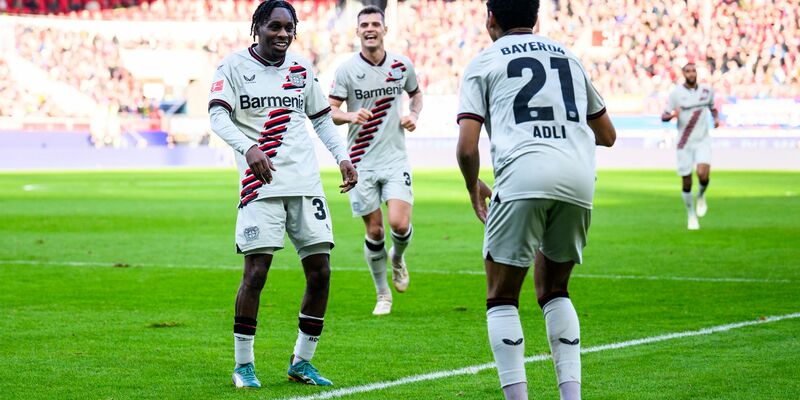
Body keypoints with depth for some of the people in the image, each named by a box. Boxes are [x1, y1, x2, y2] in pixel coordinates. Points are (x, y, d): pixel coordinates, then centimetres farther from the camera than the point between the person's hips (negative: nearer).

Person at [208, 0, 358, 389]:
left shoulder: (301, 68, 13)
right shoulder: (234, 67, -2)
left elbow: (321, 118, 22)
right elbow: (217, 115, -15)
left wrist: (343, 156, 8)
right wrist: (248, 148, -32)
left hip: (306, 183, 5)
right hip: (262, 184, -5)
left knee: (320, 272, 1)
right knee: (255, 273, -10)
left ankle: (301, 361, 15)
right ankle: (243, 365, 4)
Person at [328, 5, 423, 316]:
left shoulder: (402, 65, 3)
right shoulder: (347, 70, -4)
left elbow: (416, 93, 22)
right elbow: (330, 111, -4)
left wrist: (414, 115, 2)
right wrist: (350, 116, -25)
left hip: (395, 158, 1)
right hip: (362, 162, -1)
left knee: (400, 224, -15)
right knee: (374, 231, 3)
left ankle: (398, 257, 21)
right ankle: (383, 296, 20)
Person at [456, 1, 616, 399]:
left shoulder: (484, 63, 12)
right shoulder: (568, 57, 25)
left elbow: (467, 147, 2)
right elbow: (607, 135, 30)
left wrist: (474, 188, 21)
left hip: (523, 175, -4)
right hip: (579, 177, 4)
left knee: (501, 299, 7)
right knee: (553, 292, 21)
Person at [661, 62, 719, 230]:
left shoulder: (707, 90, 3)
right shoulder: (676, 93, -5)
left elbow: (712, 107, 22)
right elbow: (663, 117, -5)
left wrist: (716, 118, 0)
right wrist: (672, 115, -27)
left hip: (703, 141, 1)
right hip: (684, 142, -1)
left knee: (703, 174, -22)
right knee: (686, 182, 3)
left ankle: (701, 196, 12)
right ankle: (692, 216, 23)